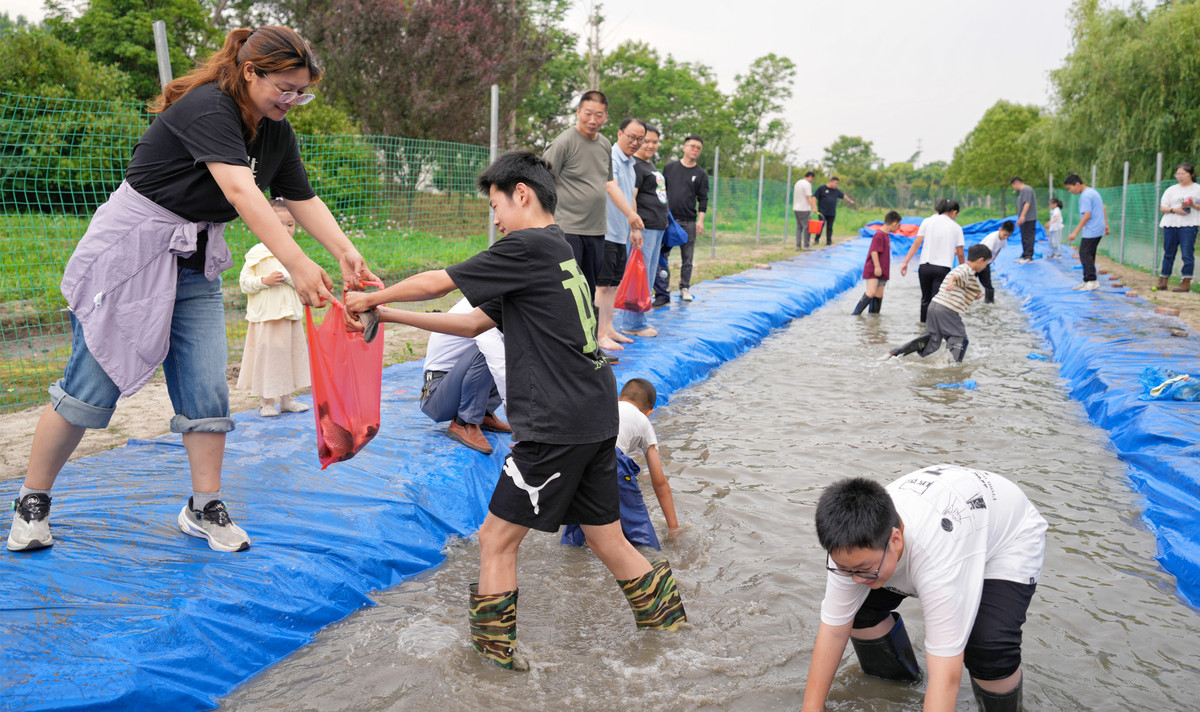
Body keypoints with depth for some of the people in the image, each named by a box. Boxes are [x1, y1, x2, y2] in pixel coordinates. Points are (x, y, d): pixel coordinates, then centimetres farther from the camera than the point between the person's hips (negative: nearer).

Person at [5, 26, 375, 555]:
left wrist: (346, 253, -15)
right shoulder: (207, 108, -22)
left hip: (196, 264, 7)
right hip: (130, 250, -7)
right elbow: (241, 192, -36)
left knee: (207, 388, 0)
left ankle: (204, 507, 12)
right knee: (92, 382, -3)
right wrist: (296, 264, -46)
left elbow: (304, 200, 3)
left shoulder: (276, 134, 3)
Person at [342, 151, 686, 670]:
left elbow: (437, 283, -6)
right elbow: (474, 323, 20)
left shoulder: (529, 247, -9)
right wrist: (391, 315, 19)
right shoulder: (559, 253, 19)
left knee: (496, 538, 5)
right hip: (597, 418, 9)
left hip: (558, 426, -9)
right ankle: (668, 614, 30)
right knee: (607, 541, 19)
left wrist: (373, 297, 11)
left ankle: (492, 651, 18)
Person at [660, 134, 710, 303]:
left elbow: (703, 199, 6)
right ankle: (664, 290, 4)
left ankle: (685, 288, 13)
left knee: (687, 258, 3)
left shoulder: (701, 174, 7)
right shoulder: (669, 167, 9)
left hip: (689, 222, 0)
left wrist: (700, 220, -5)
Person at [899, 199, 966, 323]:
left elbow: (917, 244, 1)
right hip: (943, 268, -2)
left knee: (926, 299, 16)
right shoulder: (956, 227, 5)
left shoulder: (927, 221, 7)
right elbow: (960, 253, 6)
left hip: (925, 266, 2)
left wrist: (905, 262, 2)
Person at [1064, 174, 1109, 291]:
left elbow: (1087, 215, -22)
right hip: (1099, 229, 10)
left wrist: (1075, 232, -22)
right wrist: (1106, 225, 27)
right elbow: (1103, 209, 23)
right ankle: (1087, 281, 14)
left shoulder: (1085, 196, -16)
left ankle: (1092, 280, -10)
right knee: (1088, 255, 12)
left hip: (1091, 231, -10)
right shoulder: (1092, 191, 17)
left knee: (1085, 254, -9)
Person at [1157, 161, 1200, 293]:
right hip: (1170, 225, 3)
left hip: (1188, 225, -3)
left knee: (1187, 254, -8)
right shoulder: (1171, 190, 14)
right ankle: (1163, 281, 11)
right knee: (1168, 253, 7)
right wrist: (1174, 210, -10)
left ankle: (1186, 282, -6)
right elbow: (1162, 208, 8)